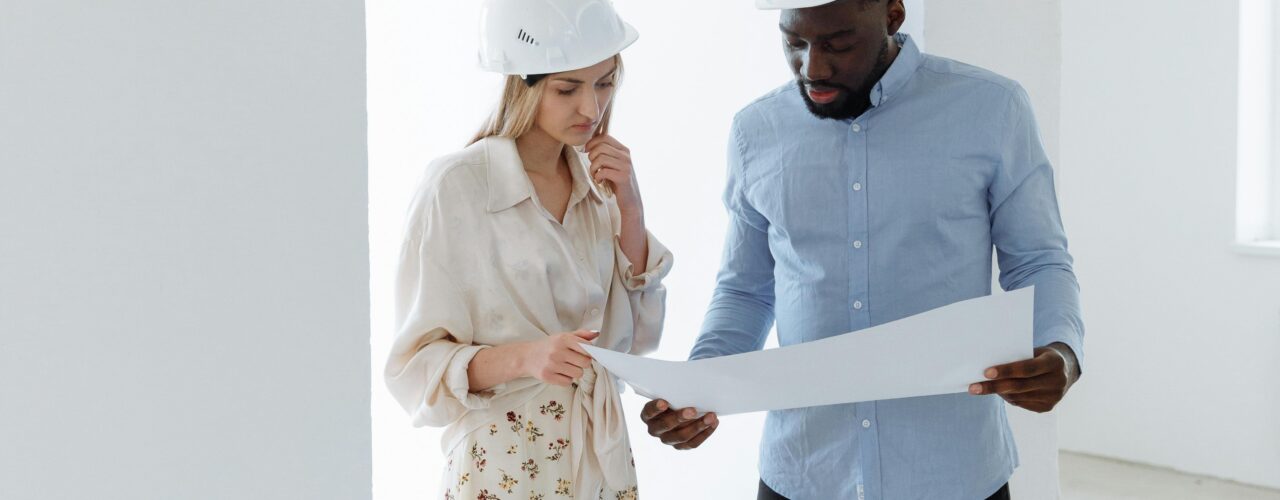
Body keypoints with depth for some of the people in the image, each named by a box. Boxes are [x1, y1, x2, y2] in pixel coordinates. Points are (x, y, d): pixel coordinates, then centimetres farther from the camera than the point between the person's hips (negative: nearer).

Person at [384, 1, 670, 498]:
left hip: (605, 457, 5)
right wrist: (523, 357, -30)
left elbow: (636, 335, 3)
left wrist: (630, 210, -7)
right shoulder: (456, 187, -15)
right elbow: (416, 363, -13)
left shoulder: (596, 178, 2)